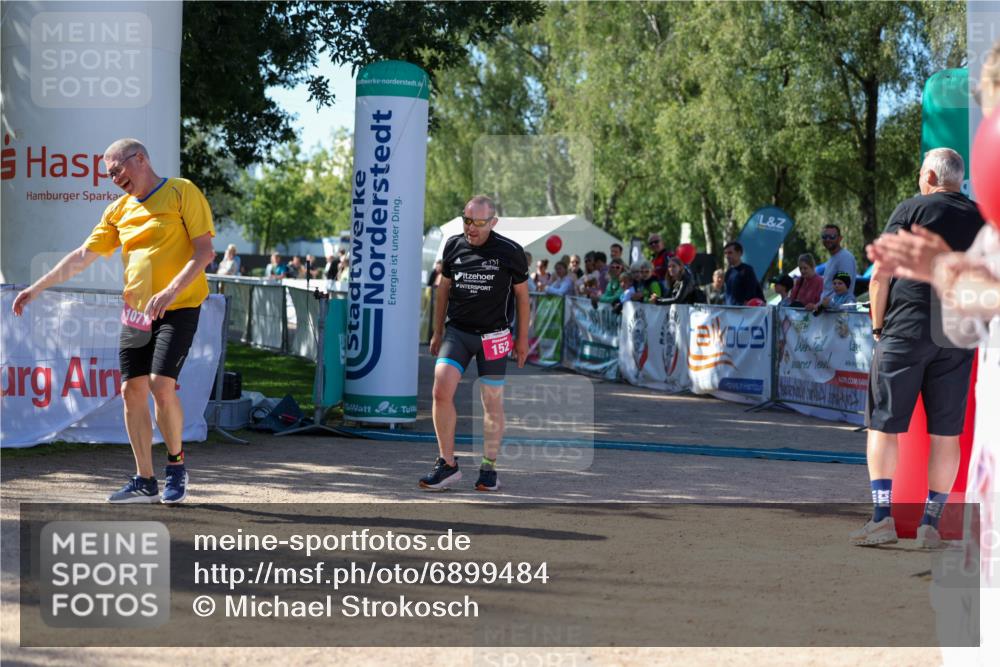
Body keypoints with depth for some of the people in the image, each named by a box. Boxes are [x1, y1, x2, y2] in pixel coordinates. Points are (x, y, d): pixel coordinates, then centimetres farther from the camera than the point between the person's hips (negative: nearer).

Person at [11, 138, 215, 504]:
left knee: (161, 385, -18)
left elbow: (205, 251, -10)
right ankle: (145, 482, 8)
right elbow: (82, 257, 16)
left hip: (178, 307, -6)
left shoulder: (181, 191, -4)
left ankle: (176, 462, 4)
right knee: (132, 390, 0)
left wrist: (171, 291, -22)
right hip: (135, 311, 6)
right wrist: (36, 288, 11)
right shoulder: (119, 209, 14)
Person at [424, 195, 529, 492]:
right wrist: (437, 332, 16)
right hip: (457, 331, 2)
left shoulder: (510, 252, -6)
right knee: (441, 392, -14)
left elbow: (522, 294, 5)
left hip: (493, 336, -2)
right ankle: (447, 465, -4)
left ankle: (489, 467, 19)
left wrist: (522, 338, 8)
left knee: (492, 403, 4)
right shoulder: (453, 246, 3)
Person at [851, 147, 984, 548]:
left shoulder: (911, 210, -2)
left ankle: (883, 518, -8)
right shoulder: (980, 221, 10)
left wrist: (878, 326, 3)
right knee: (945, 434, 7)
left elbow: (880, 275, -6)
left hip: (905, 332, -3)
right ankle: (930, 523, 8)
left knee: (883, 426, 1)